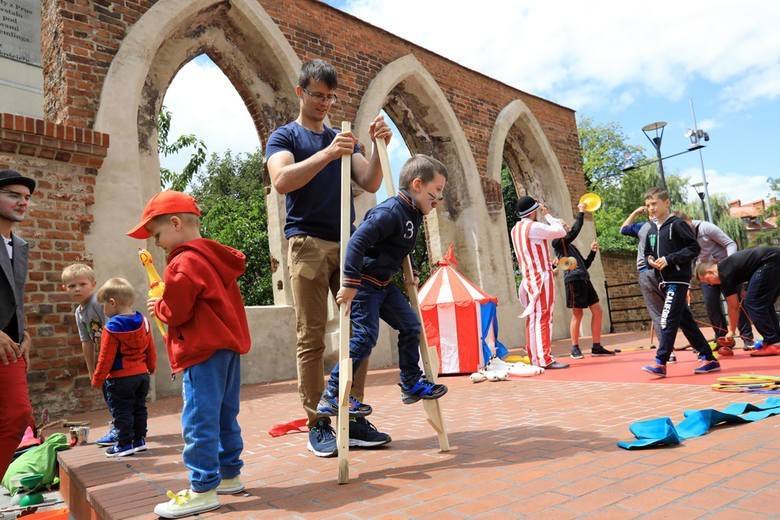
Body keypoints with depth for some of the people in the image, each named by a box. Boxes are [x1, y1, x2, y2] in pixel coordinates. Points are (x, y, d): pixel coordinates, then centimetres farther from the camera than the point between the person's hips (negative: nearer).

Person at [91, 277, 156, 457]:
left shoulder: (112, 328, -17)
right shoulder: (143, 321, 2)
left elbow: (106, 357, -14)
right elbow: (151, 349, 10)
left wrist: (97, 379, -4)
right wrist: (151, 367, 24)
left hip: (120, 378, -7)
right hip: (142, 374, 7)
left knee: (121, 411, 4)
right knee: (139, 408, 16)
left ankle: (125, 444, 10)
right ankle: (139, 440, 25)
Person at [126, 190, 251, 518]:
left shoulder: (184, 263, -12)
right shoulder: (217, 257, 15)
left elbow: (176, 312, -15)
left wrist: (157, 307, 6)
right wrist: (164, 305, 17)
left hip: (203, 350, -10)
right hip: (229, 344, 10)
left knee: (199, 421, -5)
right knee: (225, 416, 16)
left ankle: (203, 489, 1)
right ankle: (230, 475, 26)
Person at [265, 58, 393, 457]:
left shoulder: (342, 138, 21)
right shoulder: (284, 136, 8)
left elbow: (370, 183, 9)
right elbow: (282, 180, -13)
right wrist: (327, 154, -23)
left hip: (348, 242, 5)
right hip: (308, 242, -4)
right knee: (311, 337, -5)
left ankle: (354, 418, 9)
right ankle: (317, 424, 4)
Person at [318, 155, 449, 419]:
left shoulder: (414, 215, 9)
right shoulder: (391, 211, -23)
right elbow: (357, 241, -32)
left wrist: (411, 274, 17)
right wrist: (350, 283, -34)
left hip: (383, 283, 10)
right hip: (364, 282, -10)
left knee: (410, 325, 10)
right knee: (365, 336, -13)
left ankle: (412, 384, 24)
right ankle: (331, 396, -2)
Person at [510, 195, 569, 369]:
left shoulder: (515, 230, 13)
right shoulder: (533, 227, -13)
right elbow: (561, 232, -8)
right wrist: (547, 215, 2)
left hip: (528, 279, 9)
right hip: (542, 277, -8)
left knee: (532, 318, 9)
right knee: (544, 318, -8)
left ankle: (534, 358, 13)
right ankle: (545, 359, -8)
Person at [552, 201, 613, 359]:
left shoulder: (572, 247, 25)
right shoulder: (558, 242, 0)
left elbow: (585, 265, 25)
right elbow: (575, 231, -13)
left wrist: (592, 251, 14)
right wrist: (581, 212, -4)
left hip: (584, 279, 9)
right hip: (573, 279, -9)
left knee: (597, 311, 5)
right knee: (577, 314, -5)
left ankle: (596, 347, 12)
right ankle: (575, 348, 6)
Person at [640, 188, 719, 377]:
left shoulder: (677, 224, -7)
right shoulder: (652, 230, 14)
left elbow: (694, 248, -11)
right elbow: (647, 254, 22)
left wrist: (669, 259, -17)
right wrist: (650, 260, -2)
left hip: (678, 280, -8)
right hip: (664, 281, 8)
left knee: (668, 320, -12)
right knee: (685, 321, 11)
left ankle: (660, 363, -12)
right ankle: (709, 359, 20)